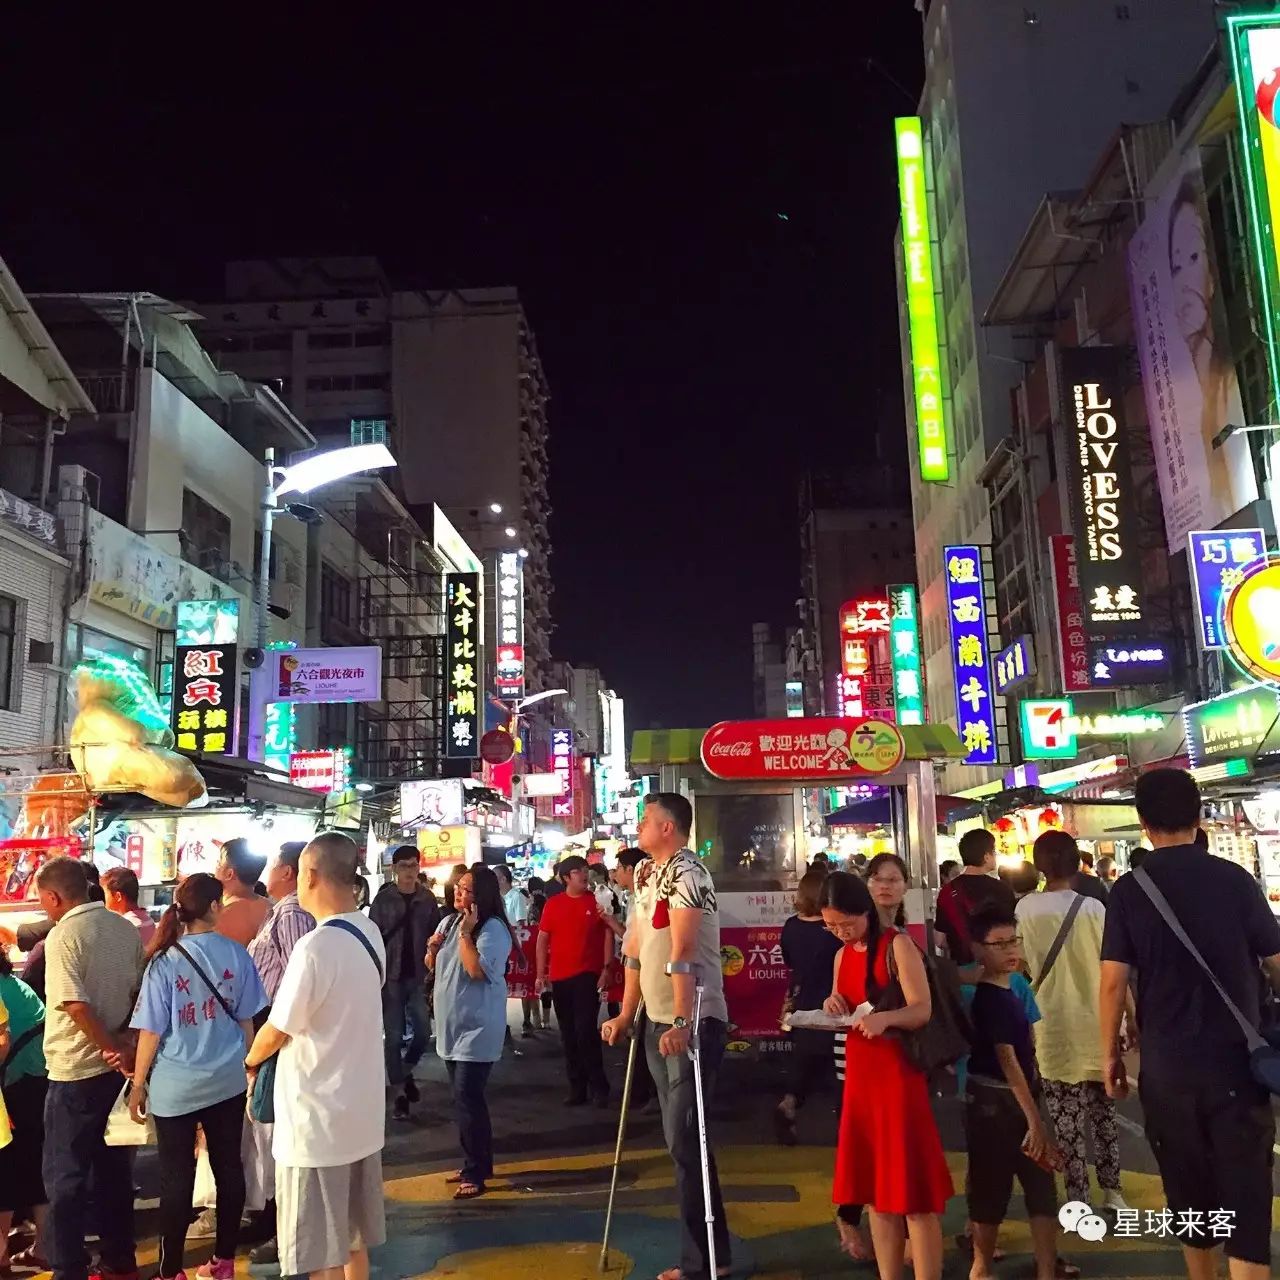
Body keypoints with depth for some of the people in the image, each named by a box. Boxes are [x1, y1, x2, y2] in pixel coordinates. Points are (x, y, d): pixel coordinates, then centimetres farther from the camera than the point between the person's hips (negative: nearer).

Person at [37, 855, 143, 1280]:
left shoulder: (63, 936, -15)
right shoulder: (126, 929, 5)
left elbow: (76, 1007, -20)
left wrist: (115, 1050, -12)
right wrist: (123, 1045, 6)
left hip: (76, 1072, -7)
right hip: (116, 1067, 7)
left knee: (65, 1174, 6)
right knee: (113, 1165, 16)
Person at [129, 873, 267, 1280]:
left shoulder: (165, 961, -13)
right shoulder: (236, 954, -7)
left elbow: (151, 1032, -9)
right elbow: (245, 1020, 3)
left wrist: (138, 1086, 4)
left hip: (175, 1087, -2)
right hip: (228, 1081, 2)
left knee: (177, 1178, 10)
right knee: (228, 1168, 14)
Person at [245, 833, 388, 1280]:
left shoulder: (316, 946, -24)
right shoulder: (370, 934, 3)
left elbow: (276, 1032, -14)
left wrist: (250, 1059, 8)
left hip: (317, 1122, -8)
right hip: (362, 1113, 8)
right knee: (352, 1240, 21)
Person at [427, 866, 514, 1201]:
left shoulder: (493, 929, -16)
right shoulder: (448, 922, 7)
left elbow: (477, 970, -27)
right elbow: (432, 966, 15)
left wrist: (466, 934, -25)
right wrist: (434, 947, -5)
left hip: (477, 1028, -8)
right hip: (452, 1025, 8)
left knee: (468, 1098, -9)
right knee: (464, 1098, 15)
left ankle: (476, 1173, 1)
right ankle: (476, 1163, 28)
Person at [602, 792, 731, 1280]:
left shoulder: (686, 871, -15)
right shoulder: (645, 874, 12)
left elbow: (683, 953, -26)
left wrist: (682, 1021, -32)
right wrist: (626, 1014, 18)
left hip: (694, 1022, -9)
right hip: (658, 1022, 9)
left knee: (686, 1140, -4)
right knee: (681, 1140, 15)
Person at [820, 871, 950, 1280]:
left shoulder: (898, 945, -9)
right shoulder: (842, 956, 11)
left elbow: (922, 1010, -16)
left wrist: (885, 1018, -34)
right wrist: (832, 1008, -4)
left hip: (899, 1074, -7)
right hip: (859, 1075, 7)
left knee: (913, 1189, -3)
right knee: (875, 1187, 10)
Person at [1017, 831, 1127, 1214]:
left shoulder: (1025, 909, -6)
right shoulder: (1093, 908, -6)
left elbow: (1022, 967, 0)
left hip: (1054, 1028, -1)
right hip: (1095, 1025, 2)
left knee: (1067, 1118, 5)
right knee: (1103, 1111, 16)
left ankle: (1078, 1199, 9)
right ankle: (1112, 1192, 23)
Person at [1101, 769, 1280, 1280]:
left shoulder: (1128, 891, -6)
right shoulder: (1235, 879, -6)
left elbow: (1113, 981, -8)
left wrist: (1110, 1051, 4)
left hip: (1167, 1067, 1)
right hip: (1236, 1062, -1)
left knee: (1190, 1195, 17)